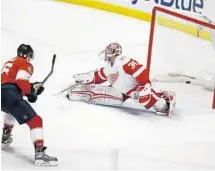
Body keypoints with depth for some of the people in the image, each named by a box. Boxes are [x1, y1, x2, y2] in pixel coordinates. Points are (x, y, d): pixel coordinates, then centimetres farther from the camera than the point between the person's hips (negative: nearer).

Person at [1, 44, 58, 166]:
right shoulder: (26, 64, 5)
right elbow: (21, 81, -13)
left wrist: (32, 87, 25)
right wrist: (31, 92, 2)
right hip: (10, 95, -9)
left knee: (12, 110, 42)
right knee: (35, 120, -9)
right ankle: (40, 154, -21)